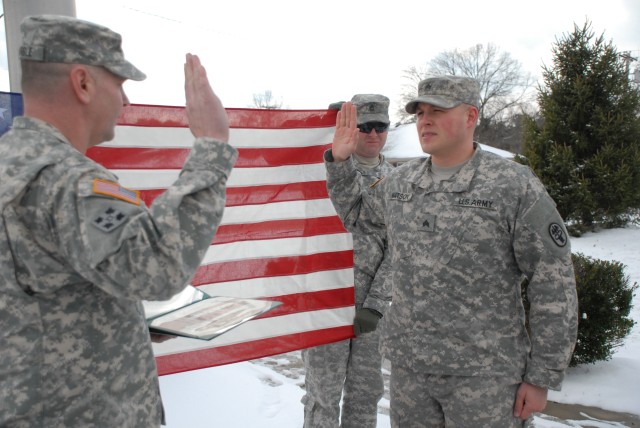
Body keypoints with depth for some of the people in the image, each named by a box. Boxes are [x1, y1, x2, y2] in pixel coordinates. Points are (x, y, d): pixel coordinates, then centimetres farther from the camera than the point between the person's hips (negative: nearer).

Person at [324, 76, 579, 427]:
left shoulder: (515, 187, -11)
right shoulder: (399, 181, 5)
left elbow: (554, 287, -10)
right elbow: (355, 215, 22)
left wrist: (542, 377, -8)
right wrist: (339, 161, 9)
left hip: (483, 376, -4)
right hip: (407, 368, 5)